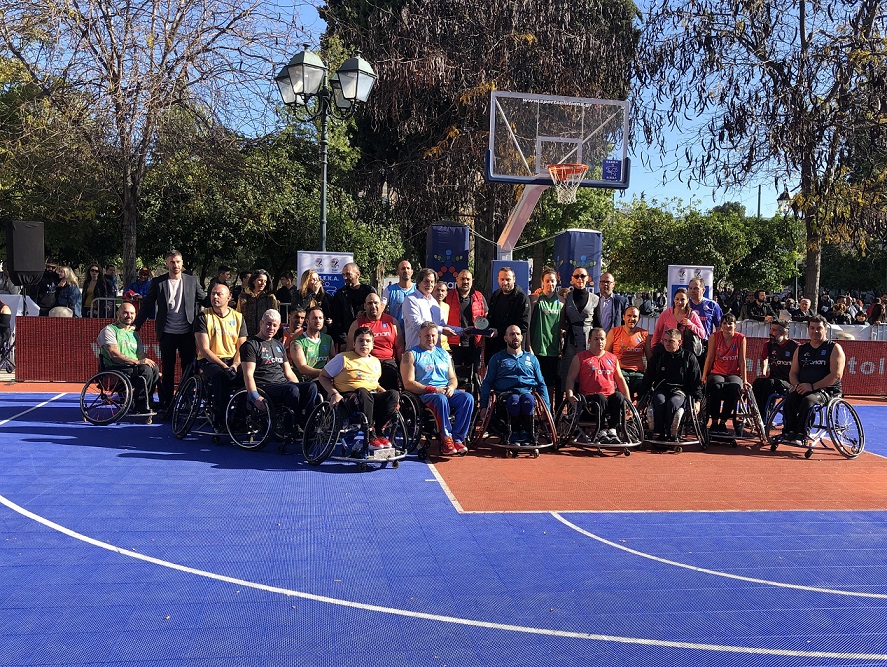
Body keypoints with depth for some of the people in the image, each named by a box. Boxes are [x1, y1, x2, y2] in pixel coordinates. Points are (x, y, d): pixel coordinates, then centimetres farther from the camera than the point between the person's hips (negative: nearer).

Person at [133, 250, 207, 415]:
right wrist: (135, 325, 2)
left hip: (187, 332, 1)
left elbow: (204, 301, 9)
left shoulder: (192, 281, 6)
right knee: (167, 370, 6)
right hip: (167, 333, 0)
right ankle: (165, 406, 13)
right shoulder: (157, 282, 4)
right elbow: (147, 305, 6)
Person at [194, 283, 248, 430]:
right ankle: (220, 421, -28)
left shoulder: (238, 317, 11)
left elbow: (241, 346, 7)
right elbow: (204, 349, -7)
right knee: (221, 376, -37)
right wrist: (223, 365, -18)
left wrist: (235, 364, -13)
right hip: (209, 361, -3)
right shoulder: (203, 317, 0)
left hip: (232, 361, 3)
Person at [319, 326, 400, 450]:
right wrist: (334, 393, -10)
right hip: (348, 397, -5)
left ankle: (379, 431, -20)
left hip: (372, 399, 5)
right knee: (363, 392, -41)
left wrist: (385, 393, 11)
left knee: (394, 394, -23)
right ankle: (370, 436, -35)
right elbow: (323, 376, 7)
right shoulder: (343, 358, 6)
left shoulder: (376, 362, 22)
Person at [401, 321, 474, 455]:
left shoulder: (444, 354, 24)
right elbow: (408, 384, -6)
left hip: (447, 392, 5)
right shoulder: (411, 355, 5)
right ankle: (446, 439, -31)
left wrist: (451, 386, -3)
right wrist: (433, 389, -15)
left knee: (468, 398, -25)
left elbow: (453, 378, 22)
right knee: (441, 399, -39)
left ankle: (457, 439, -26)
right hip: (423, 394, -5)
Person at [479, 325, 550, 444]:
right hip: (506, 394, -1)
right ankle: (514, 434, -23)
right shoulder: (497, 358, 19)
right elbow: (487, 383, 13)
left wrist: (546, 406, 10)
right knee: (514, 400, -38)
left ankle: (525, 435, -27)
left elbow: (541, 384, 24)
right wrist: (484, 406, 1)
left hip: (527, 392, 1)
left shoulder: (532, 359, 26)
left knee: (528, 399, -36)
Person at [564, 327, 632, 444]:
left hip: (610, 397, 3)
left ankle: (613, 430, -28)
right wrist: (570, 395, -13)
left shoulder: (612, 358, 22)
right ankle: (601, 432, -31)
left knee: (619, 396, -30)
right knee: (601, 398, -36)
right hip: (589, 398, -3)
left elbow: (620, 380, 23)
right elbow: (570, 378, 5)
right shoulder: (580, 358, 11)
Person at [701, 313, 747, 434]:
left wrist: (744, 380, -1)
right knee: (715, 386, -36)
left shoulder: (741, 338, 1)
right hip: (717, 373, 0)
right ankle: (714, 421, -22)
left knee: (735, 387, -35)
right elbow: (709, 358, 2)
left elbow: (742, 360, 1)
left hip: (734, 374, 0)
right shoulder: (715, 337, 1)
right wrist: (704, 377, -3)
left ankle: (723, 421, -19)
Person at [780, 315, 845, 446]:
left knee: (808, 400, -35)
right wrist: (797, 385, -6)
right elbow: (793, 372, 19)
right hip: (803, 389, 4)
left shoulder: (834, 348, 2)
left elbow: (836, 375, -9)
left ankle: (801, 435, -33)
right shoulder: (801, 350, 18)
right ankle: (789, 432, -29)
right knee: (789, 399, -27)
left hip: (828, 390, -4)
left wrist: (812, 386, -17)